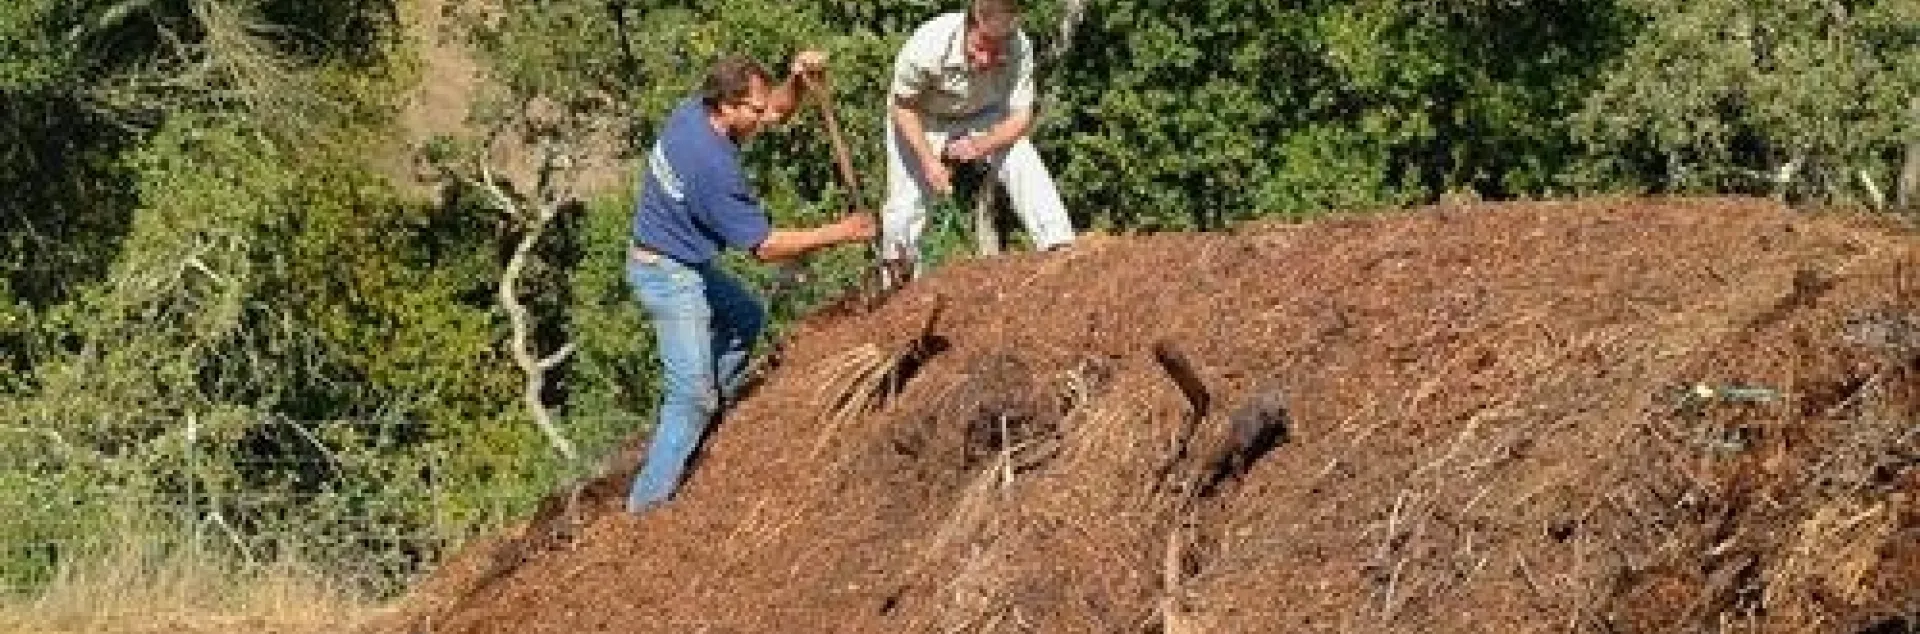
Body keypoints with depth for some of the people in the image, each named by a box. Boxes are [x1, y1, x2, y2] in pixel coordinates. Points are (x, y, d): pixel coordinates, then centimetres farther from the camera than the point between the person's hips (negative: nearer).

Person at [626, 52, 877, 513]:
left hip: (686, 263, 10)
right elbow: (764, 246, -22)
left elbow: (777, 110, 10)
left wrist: (797, 81, -13)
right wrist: (839, 233, -17)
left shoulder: (693, 111, -6)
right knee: (692, 396, -8)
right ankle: (650, 501, -5)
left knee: (747, 318, 29)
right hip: (669, 277, -10)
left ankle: (713, 414, 34)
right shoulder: (714, 166, -31)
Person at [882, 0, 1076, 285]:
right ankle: (899, 280, 15)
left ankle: (1059, 248, -20)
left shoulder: (1019, 50, -32)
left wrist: (980, 146, -38)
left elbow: (1021, 117, -20)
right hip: (922, 119, -1)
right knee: (906, 203, -5)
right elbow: (902, 107, -21)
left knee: (1025, 168, -21)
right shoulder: (928, 46, -38)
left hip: (985, 116, 2)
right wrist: (929, 161, -30)